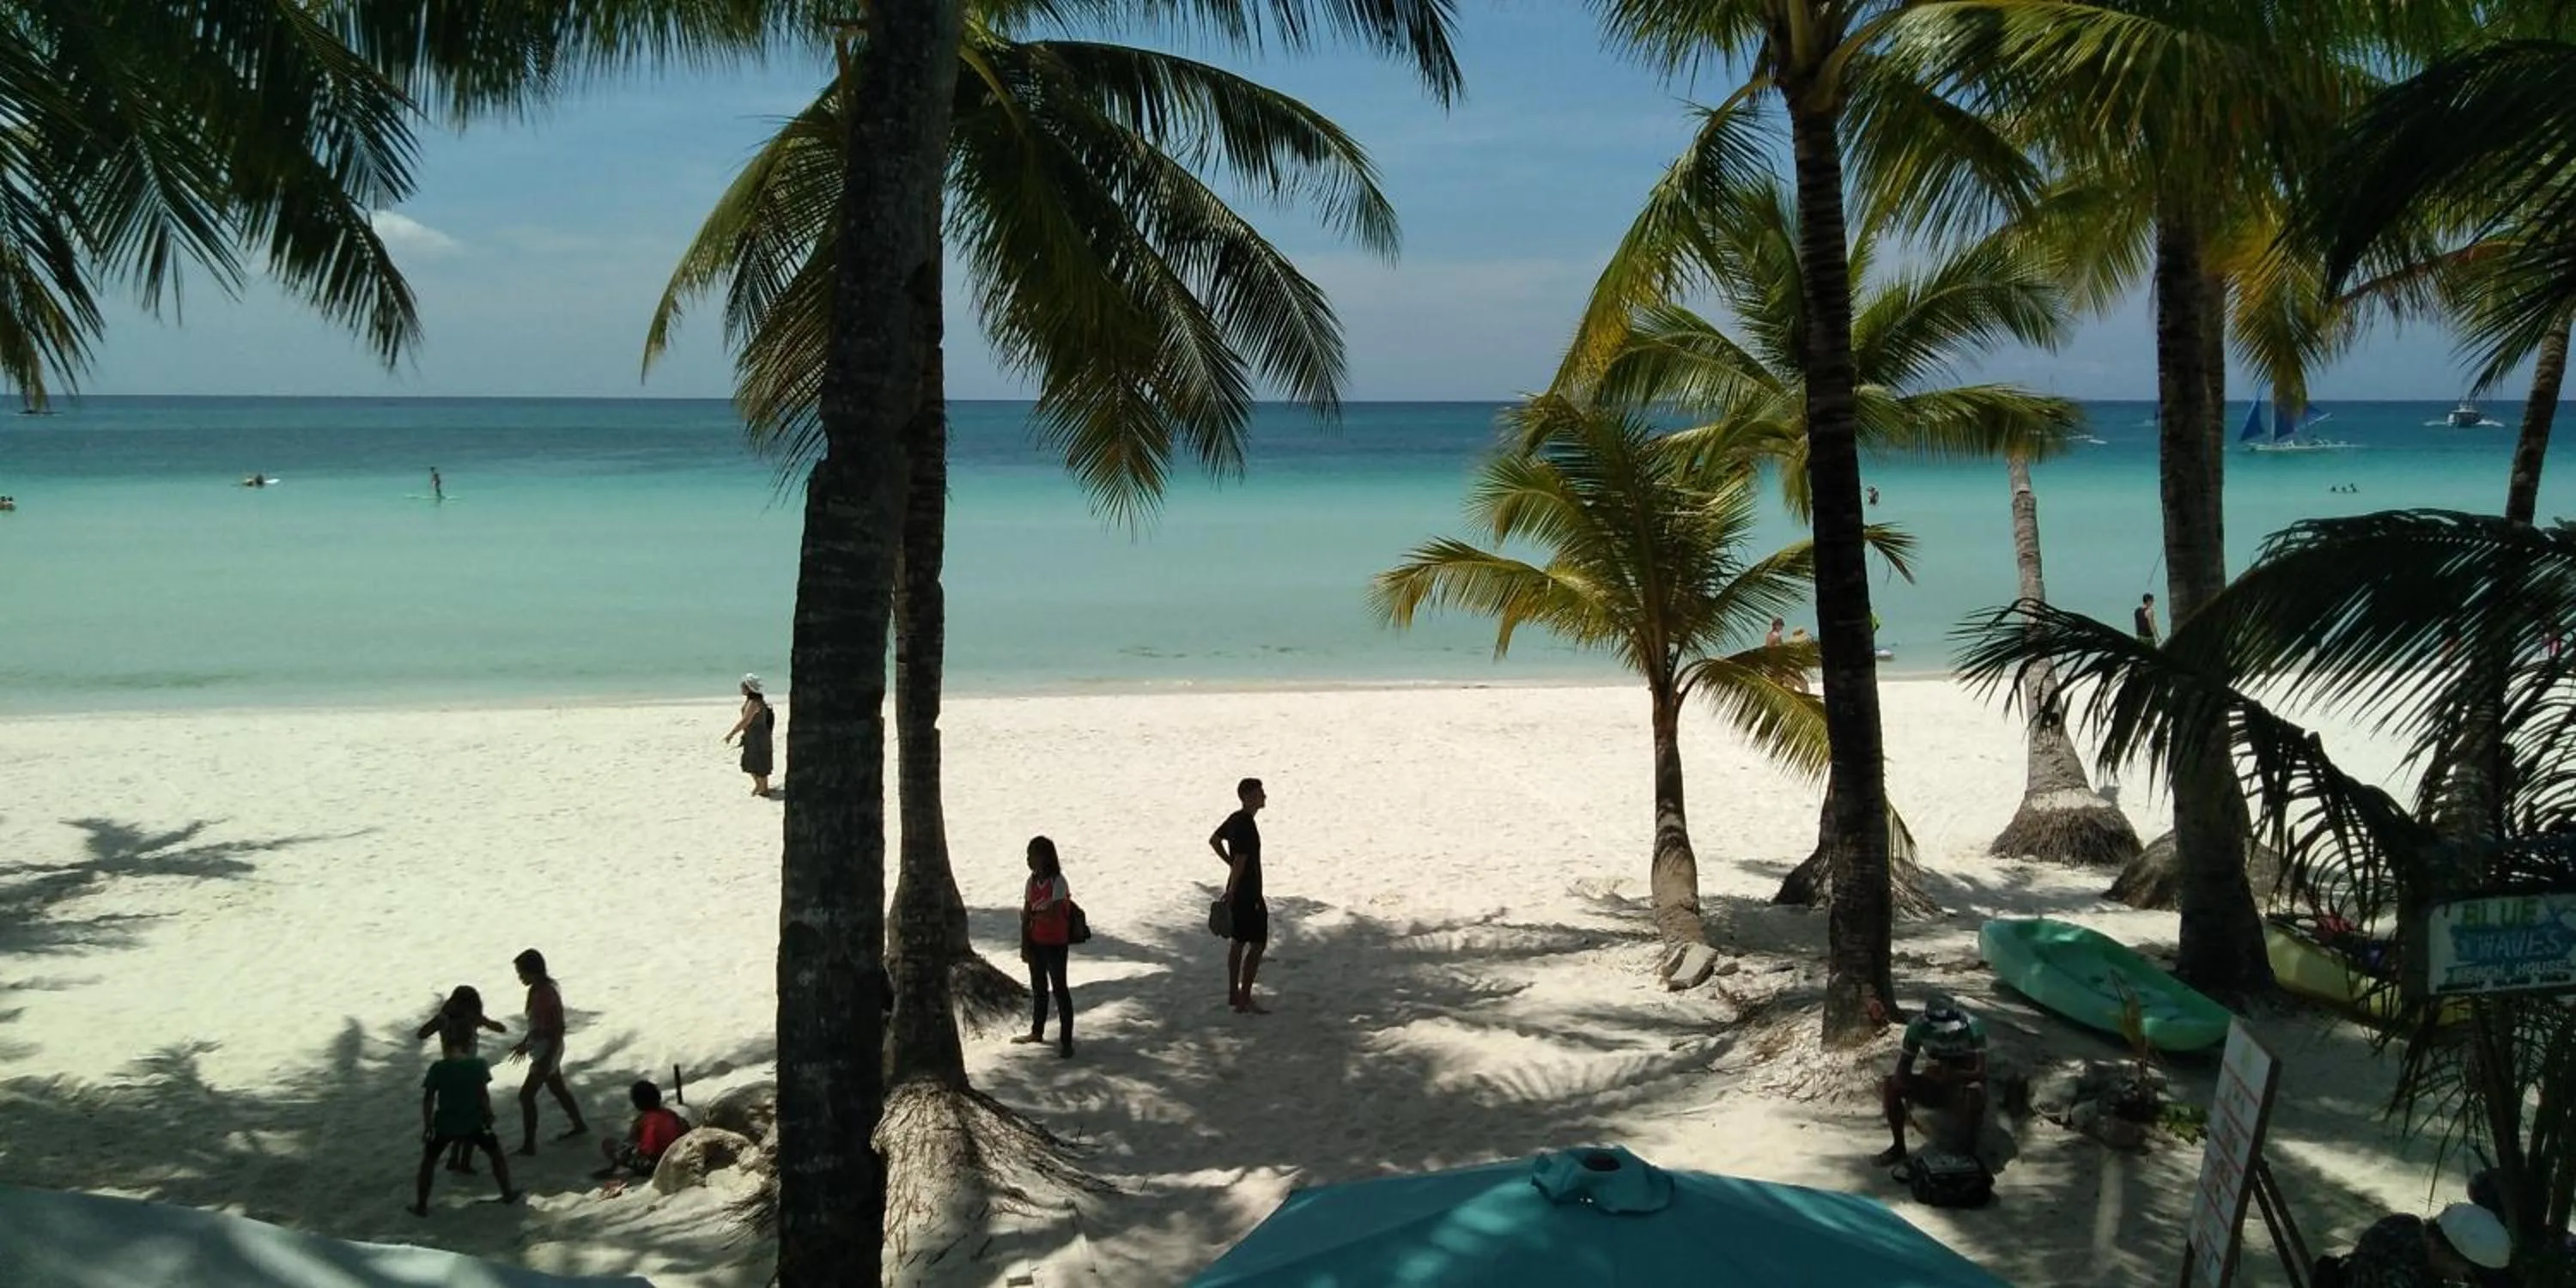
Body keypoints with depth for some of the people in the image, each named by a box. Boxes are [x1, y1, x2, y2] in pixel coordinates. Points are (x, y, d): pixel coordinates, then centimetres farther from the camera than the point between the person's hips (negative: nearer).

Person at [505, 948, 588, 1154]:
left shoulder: (548, 994, -27)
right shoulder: (536, 990, 1)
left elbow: (559, 1028, -25)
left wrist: (546, 1059, -24)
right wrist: (525, 1043, 23)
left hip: (548, 1050, -10)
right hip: (540, 1047, 10)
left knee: (526, 1095, -4)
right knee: (557, 1088, 23)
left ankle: (528, 1144, 4)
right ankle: (579, 1125, 39)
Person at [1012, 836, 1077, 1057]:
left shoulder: (1058, 883, -18)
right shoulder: (1033, 881, 3)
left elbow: (1052, 915, -26)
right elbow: (1026, 916, 5)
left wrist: (1032, 914, -10)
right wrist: (1024, 945, 3)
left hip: (1055, 945, -7)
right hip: (1036, 943, 7)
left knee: (1059, 990, -3)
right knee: (1039, 988, 20)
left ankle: (1066, 1041, 0)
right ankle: (1037, 1032, 36)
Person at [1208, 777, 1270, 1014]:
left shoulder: (1235, 819, 7)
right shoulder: (1247, 826, -22)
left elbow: (1214, 840, 22)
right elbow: (1241, 863, -24)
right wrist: (1231, 895, -22)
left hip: (1237, 891, 10)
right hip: (1248, 894, -10)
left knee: (1239, 941, 16)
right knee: (1257, 944, -4)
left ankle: (1233, 994, 24)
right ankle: (1244, 1000, -2)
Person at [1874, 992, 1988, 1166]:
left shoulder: (1971, 1026, -24)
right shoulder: (1918, 1026, -17)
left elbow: (1980, 1072, -29)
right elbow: (1903, 1068, -14)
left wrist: (1949, 1074, -44)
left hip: (1963, 1085, -3)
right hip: (1933, 1084, 3)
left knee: (1975, 1091, -38)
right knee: (1890, 1086, -18)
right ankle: (1899, 1147, -3)